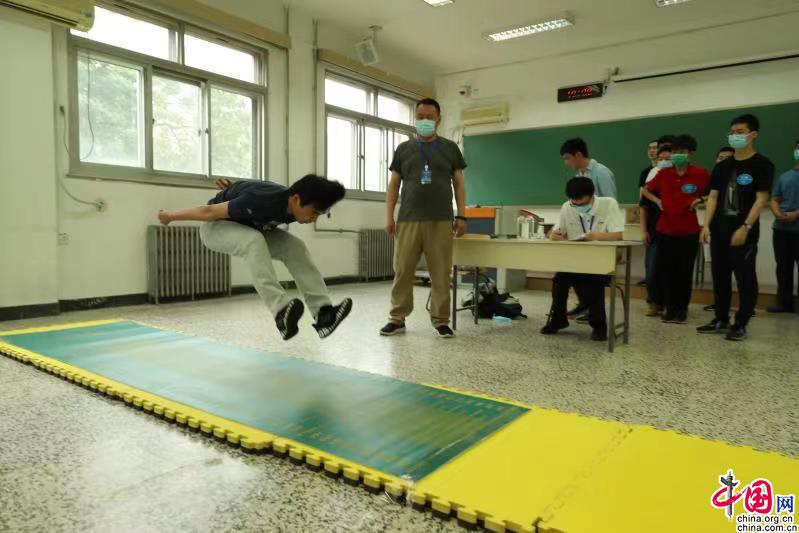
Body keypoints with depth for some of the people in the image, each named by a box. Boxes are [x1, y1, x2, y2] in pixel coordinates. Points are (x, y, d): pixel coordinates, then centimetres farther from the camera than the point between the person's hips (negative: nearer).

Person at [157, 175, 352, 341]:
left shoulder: (291, 206, -16)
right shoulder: (263, 201, -39)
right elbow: (209, 211, -27)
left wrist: (234, 193, 19)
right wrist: (170, 216, -15)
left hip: (249, 227, 7)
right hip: (216, 226, -7)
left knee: (294, 247, -13)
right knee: (254, 241, -38)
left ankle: (323, 313, -23)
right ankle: (281, 312, -47)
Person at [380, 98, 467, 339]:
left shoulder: (450, 148, 11)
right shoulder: (403, 149, 12)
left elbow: (459, 183, 10)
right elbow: (394, 184, 11)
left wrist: (461, 215, 1)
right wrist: (389, 216, 2)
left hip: (441, 221, 0)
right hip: (408, 220, 1)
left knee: (441, 274, 1)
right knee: (402, 271, 1)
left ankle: (441, 320, 10)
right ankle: (397, 319, 11)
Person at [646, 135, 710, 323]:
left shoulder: (701, 174, -4)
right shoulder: (663, 173, 3)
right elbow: (646, 190, 18)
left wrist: (700, 200, -7)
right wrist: (657, 201, 4)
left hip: (689, 232, -2)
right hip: (665, 231, 3)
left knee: (685, 272, 4)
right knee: (667, 271, 6)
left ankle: (682, 309, 16)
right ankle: (670, 308, 18)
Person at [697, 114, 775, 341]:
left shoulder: (762, 165, -3)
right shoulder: (722, 166, 12)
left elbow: (761, 199, -10)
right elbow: (713, 197, 9)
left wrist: (745, 228, -18)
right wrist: (706, 225, -2)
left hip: (744, 232, -6)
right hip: (719, 230, 6)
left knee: (745, 279, 1)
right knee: (720, 276, 11)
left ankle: (741, 324, 10)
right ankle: (720, 319, 22)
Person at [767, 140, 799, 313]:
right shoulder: (784, 176, 16)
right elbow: (774, 200, 13)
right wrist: (777, 214, -7)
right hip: (781, 229, 5)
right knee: (783, 268, 8)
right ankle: (784, 302, 15)